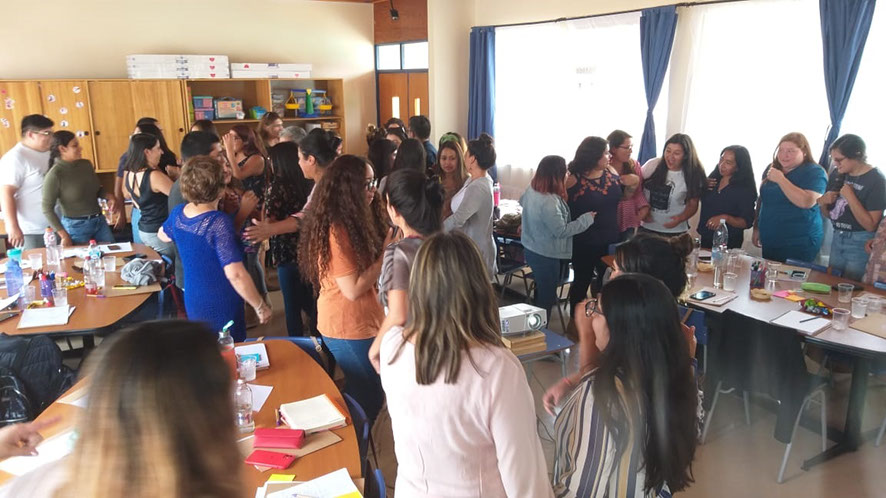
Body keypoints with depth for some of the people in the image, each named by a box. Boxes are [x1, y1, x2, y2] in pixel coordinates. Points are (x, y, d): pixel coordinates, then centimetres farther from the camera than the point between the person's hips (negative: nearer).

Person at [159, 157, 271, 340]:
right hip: (221, 308, -7)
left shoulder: (178, 213, -4)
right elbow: (235, 274, -31)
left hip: (193, 302, 7)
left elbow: (163, 235, 20)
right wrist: (260, 306, -20)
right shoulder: (219, 223, -27)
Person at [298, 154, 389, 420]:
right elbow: (353, 289, -23)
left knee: (361, 395, 20)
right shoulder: (336, 231, -23)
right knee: (367, 401, 6)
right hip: (349, 328, -9)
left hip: (359, 322, 9)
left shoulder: (353, 221, 6)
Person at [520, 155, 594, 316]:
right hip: (547, 255, -9)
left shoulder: (531, 190, -3)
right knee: (546, 297, 6)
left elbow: (522, 201, 20)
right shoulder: (549, 202, -30)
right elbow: (561, 231, -25)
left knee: (541, 292, 25)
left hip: (531, 249, 9)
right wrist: (587, 218, -16)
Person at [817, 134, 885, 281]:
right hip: (837, 238, 6)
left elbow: (870, 225, -18)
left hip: (861, 244, -6)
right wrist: (822, 202, -8)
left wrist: (850, 196, -22)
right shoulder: (837, 174, 2)